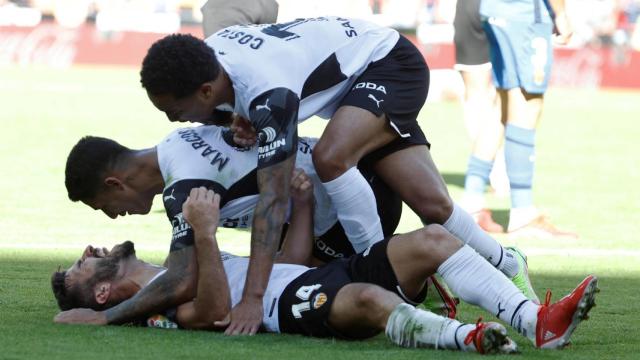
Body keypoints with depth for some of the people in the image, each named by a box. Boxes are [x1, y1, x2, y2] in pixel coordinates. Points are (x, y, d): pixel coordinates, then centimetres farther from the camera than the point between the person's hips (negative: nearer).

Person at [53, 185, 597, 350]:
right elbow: (214, 310, -16)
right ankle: (465, 338, -64)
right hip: (288, 305, -9)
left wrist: (302, 204, 24)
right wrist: (205, 233, -23)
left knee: (431, 240, -11)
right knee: (369, 298, -41)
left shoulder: (183, 270, 35)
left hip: (323, 275, 9)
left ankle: (537, 322, -29)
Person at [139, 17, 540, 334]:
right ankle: (508, 265, 18)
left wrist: (253, 298, -46)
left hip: (392, 66, -8)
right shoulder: (208, 54, -16)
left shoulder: (268, 92, -40)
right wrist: (242, 123, -16)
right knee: (434, 207, -3)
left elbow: (274, 197, -42)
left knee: (331, 156, -34)